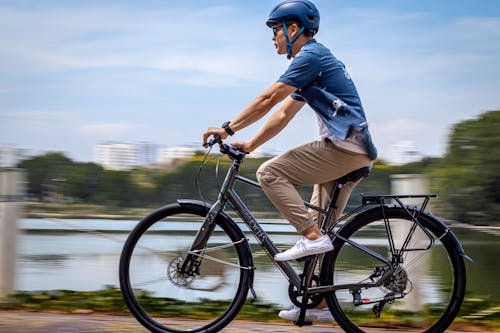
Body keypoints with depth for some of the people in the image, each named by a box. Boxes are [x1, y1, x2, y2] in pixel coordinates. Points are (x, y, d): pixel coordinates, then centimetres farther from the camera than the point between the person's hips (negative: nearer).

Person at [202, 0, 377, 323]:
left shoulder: (310, 56, -9)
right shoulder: (313, 59, 23)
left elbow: (268, 99, -14)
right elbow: (283, 114, 22)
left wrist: (228, 128, -11)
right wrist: (250, 144, 17)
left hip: (343, 147, -10)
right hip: (353, 151, 10)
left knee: (270, 172, -13)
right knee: (322, 226, 12)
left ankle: (312, 236, -15)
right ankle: (319, 304, 16)